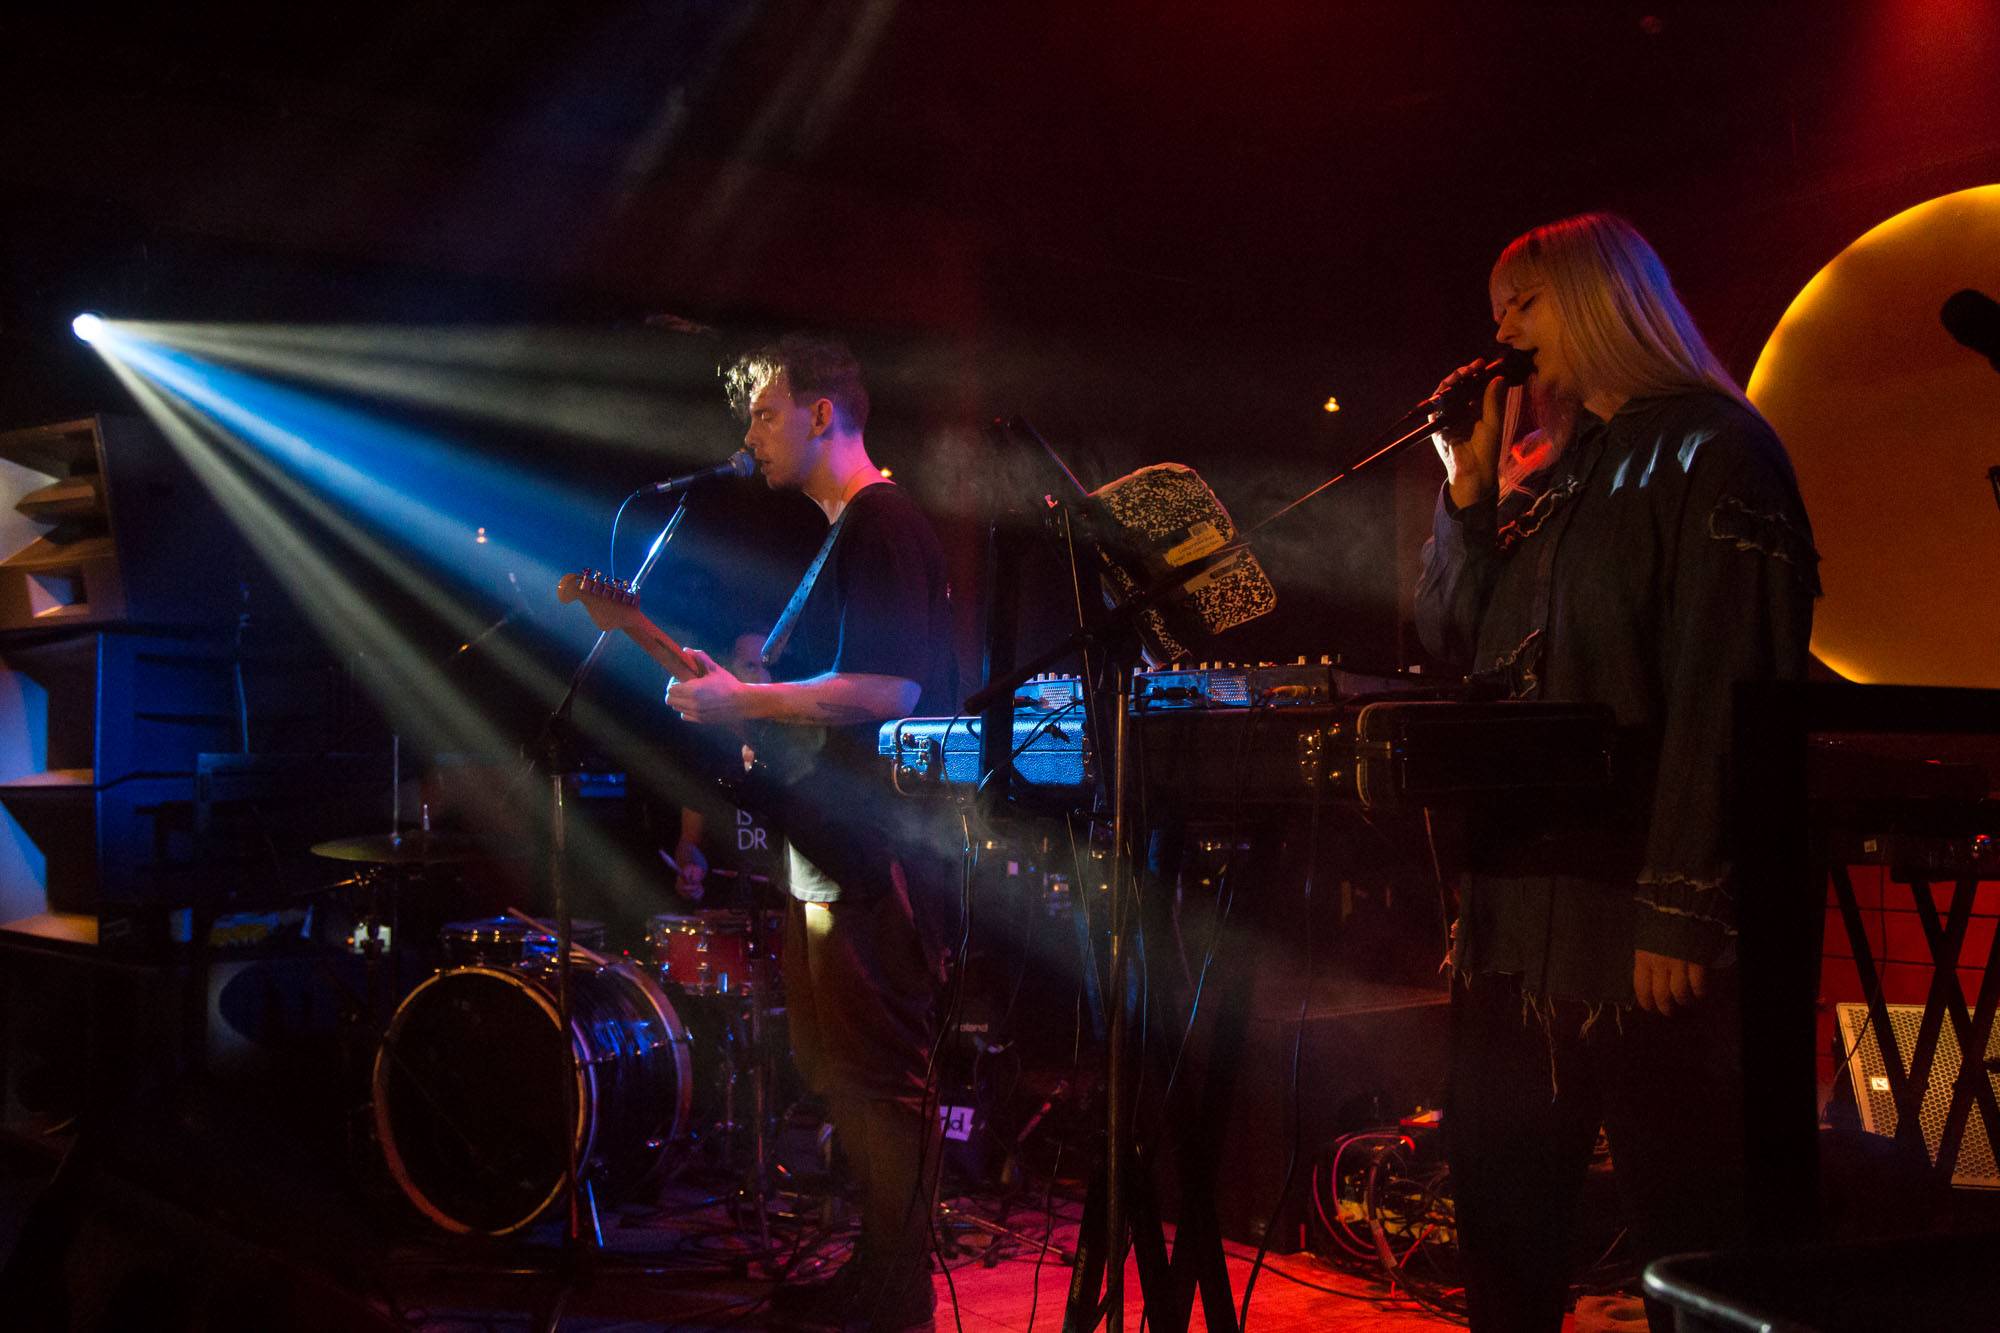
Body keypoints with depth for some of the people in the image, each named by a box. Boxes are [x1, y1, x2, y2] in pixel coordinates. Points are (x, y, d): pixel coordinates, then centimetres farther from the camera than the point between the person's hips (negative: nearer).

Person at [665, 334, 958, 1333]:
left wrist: (744, 703, -20)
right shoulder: (848, 530, 19)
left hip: (875, 856, -11)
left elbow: (888, 690, -24)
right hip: (837, 849, 11)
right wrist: (741, 676, 14)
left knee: (878, 1080, -4)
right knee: (840, 1072, 16)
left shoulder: (881, 527, -13)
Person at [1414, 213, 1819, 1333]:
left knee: (1685, 1223, 2)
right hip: (1521, 895, 8)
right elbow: (1456, 644, 16)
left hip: (1640, 914, -8)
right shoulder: (1548, 473, 18)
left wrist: (1681, 911, -21)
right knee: (1499, 1205, 13)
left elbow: (1719, 698, -16)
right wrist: (1471, 488, 6)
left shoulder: (1711, 454, -7)